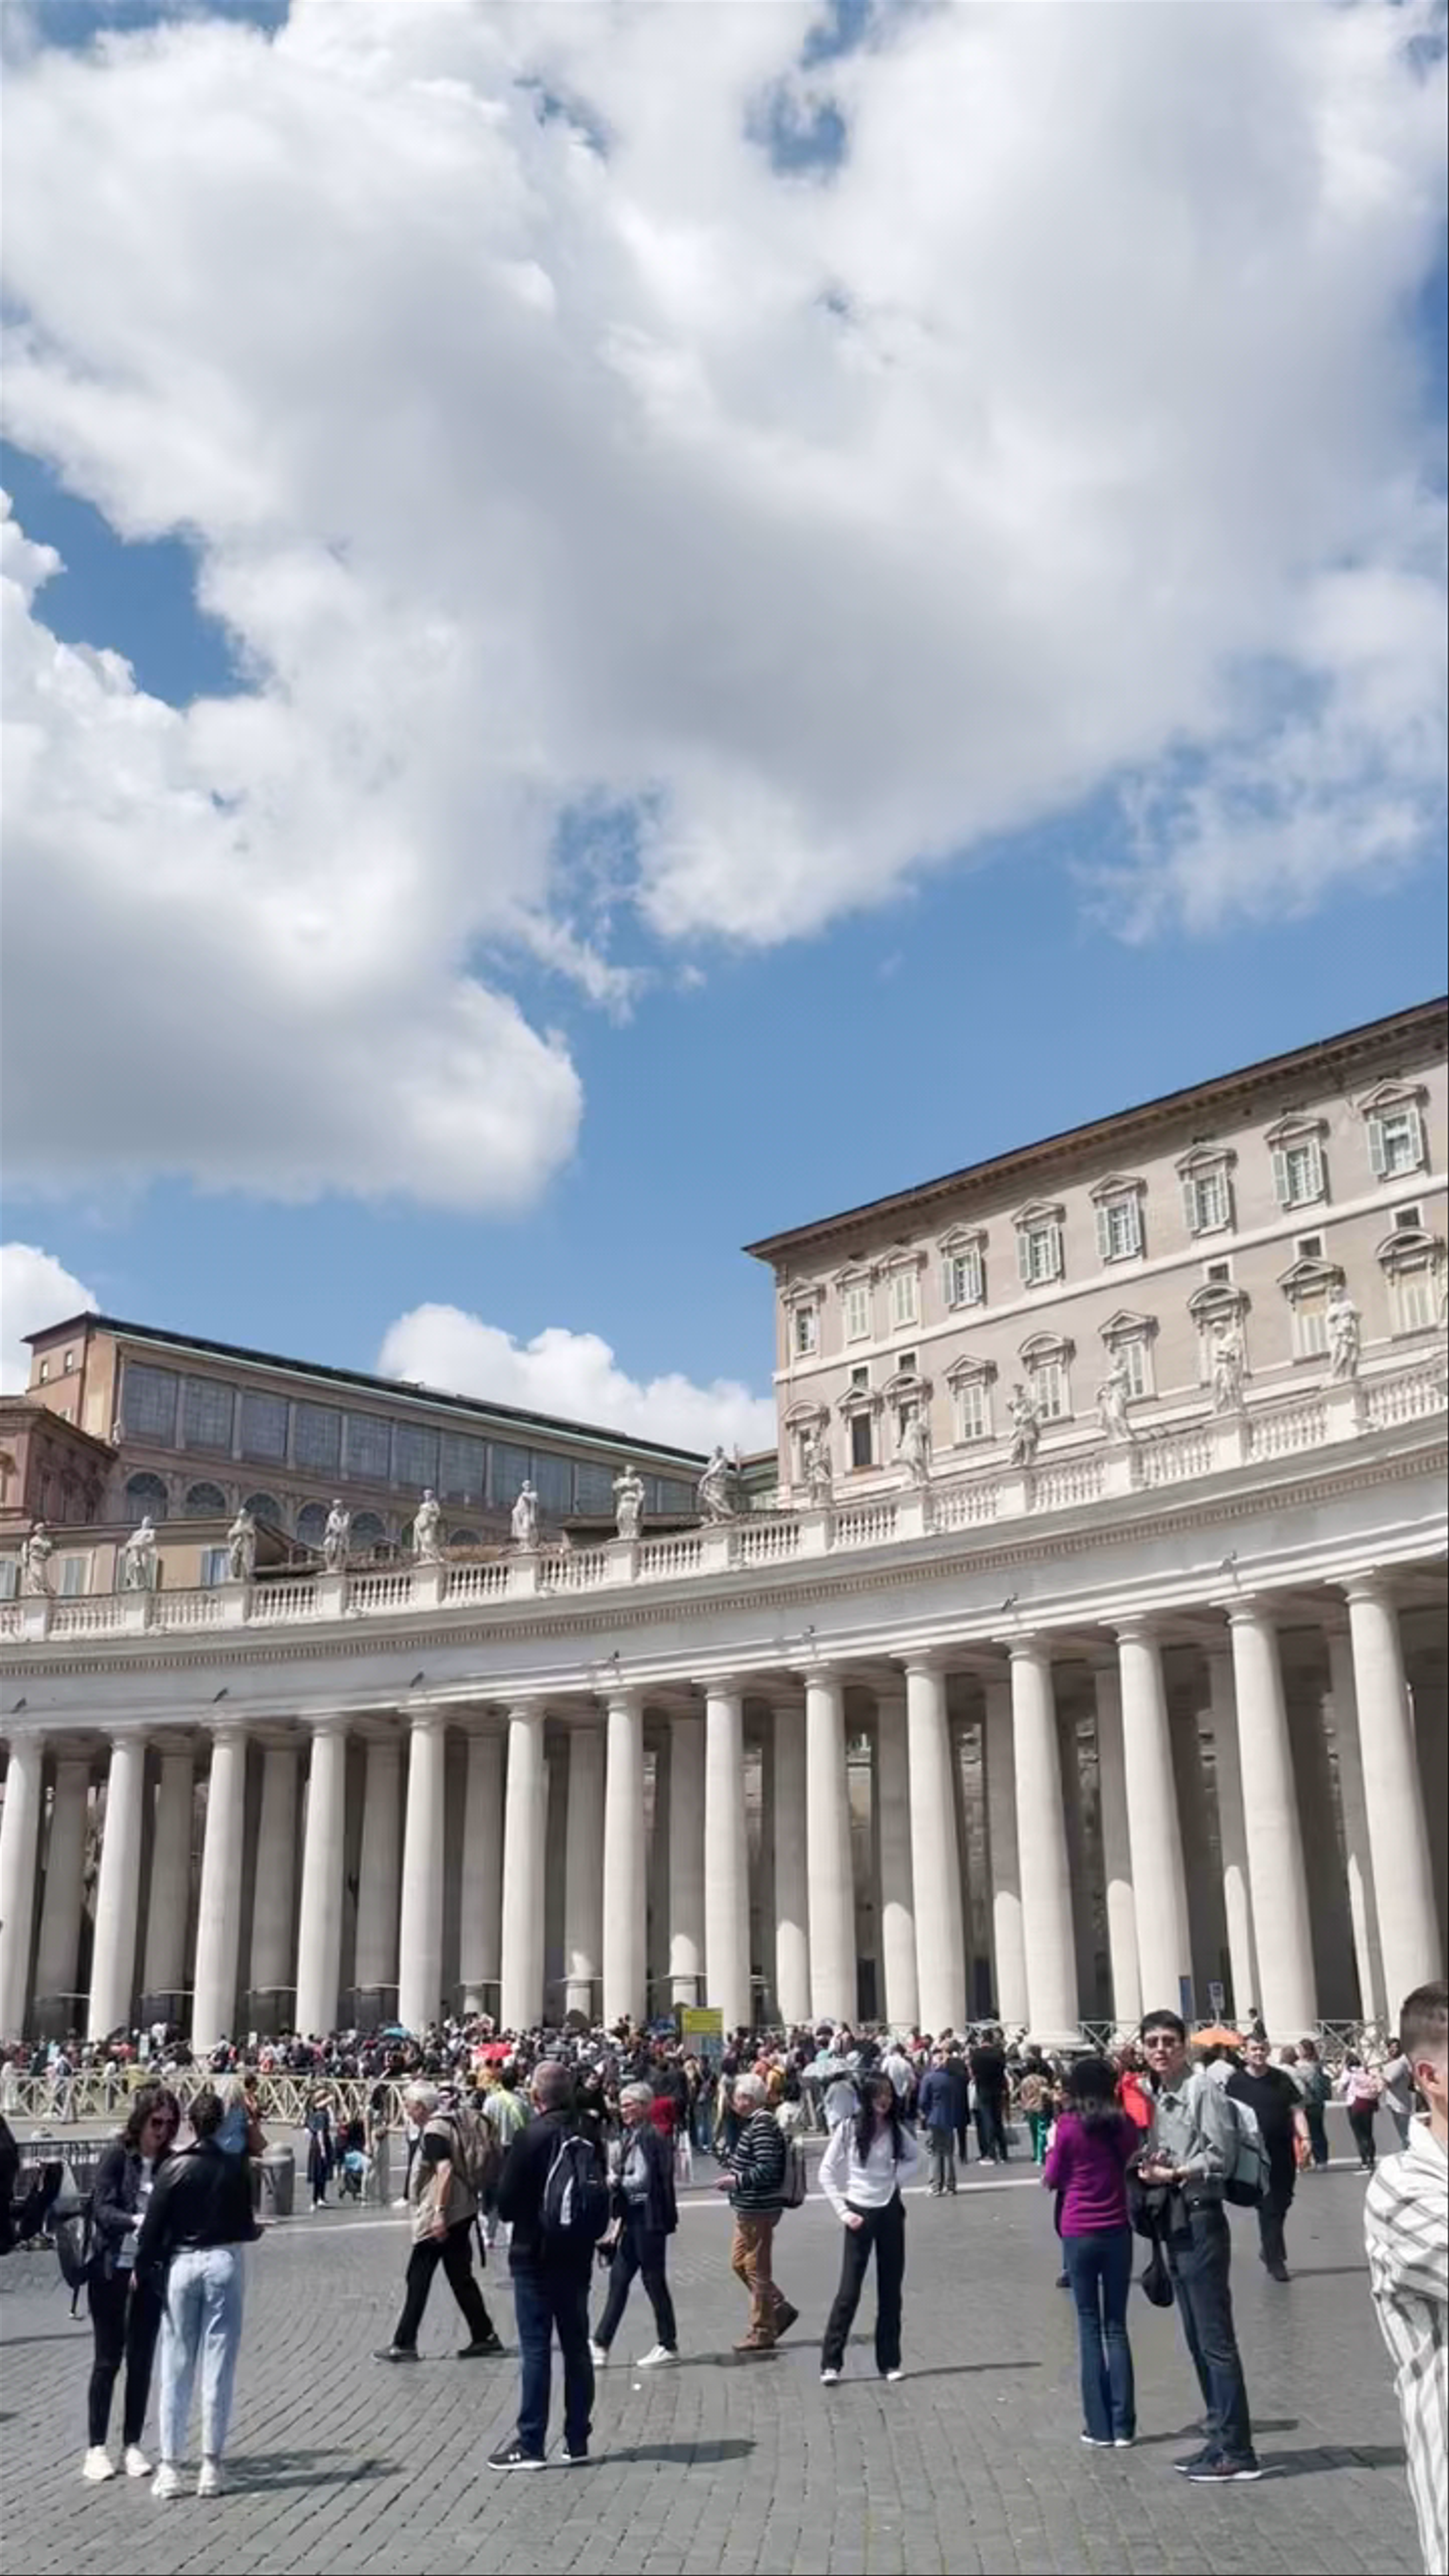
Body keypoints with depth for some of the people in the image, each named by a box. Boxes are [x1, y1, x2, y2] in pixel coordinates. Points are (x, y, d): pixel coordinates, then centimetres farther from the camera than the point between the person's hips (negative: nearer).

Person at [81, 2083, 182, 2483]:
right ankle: (96, 2448, 14)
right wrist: (137, 2221, -32)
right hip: (112, 2269, -3)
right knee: (108, 2359, 4)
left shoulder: (171, 2163, 1)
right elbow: (103, 2209, -16)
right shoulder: (118, 2155, -8)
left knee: (142, 2360, 8)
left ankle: (133, 2445, 19)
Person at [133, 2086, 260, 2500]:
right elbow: (244, 2227, -2)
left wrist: (143, 2268, 8)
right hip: (224, 2263, 0)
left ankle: (170, 2467, 11)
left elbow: (153, 2226, -5)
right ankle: (211, 2466, 9)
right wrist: (257, 2230, 20)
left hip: (182, 2264, 0)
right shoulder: (235, 2168, -5)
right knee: (219, 2367, 5)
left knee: (176, 2368, 8)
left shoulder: (174, 2168, -6)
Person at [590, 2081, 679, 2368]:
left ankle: (668, 2345, 14)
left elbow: (644, 2181, -19)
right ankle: (601, 2345, 14)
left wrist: (615, 2182, -9)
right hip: (633, 2218, 9)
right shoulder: (630, 2137, 12)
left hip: (649, 2218, -9)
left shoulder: (652, 2138, -15)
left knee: (653, 2279, 1)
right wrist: (620, 2223, 14)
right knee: (619, 2278, 9)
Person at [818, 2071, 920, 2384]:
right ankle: (831, 2363, 3)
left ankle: (889, 2361, 18)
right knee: (849, 2290, -4)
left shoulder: (897, 2130, 0)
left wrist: (898, 2178, 1)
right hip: (860, 2213, -4)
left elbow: (915, 2157, 18)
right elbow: (827, 2173, -5)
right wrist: (843, 2212, -10)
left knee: (891, 2289, 9)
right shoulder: (849, 2129, -10)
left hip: (890, 2211, 4)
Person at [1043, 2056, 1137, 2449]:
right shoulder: (1124, 2125, -2)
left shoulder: (1069, 2126, -11)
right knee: (1116, 2326, 10)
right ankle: (1123, 2427, 9)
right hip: (1117, 2232, 3)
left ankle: (1099, 2427, 7)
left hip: (1079, 2235, -2)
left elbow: (1052, 2179, -1)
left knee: (1090, 2326, 6)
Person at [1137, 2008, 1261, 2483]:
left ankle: (1237, 2450, 0)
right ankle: (1220, 2440, 22)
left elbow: (1221, 2155, -15)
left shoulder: (1202, 2088, -10)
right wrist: (1150, 2168, -3)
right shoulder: (1156, 2095, 13)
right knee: (1197, 2340, 14)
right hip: (1174, 2222, 9)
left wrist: (1174, 2174, -15)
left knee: (1215, 2338, -5)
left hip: (1200, 2220, -9)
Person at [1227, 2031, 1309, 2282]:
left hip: (1284, 2153, 3)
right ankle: (1275, 2261, 7)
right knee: (1268, 2207, -2)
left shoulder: (1282, 2079, 5)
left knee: (1282, 2202, 11)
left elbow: (1296, 2110, 6)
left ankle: (1269, 2248, 34)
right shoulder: (1236, 2082, -4)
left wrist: (1305, 2137, -6)